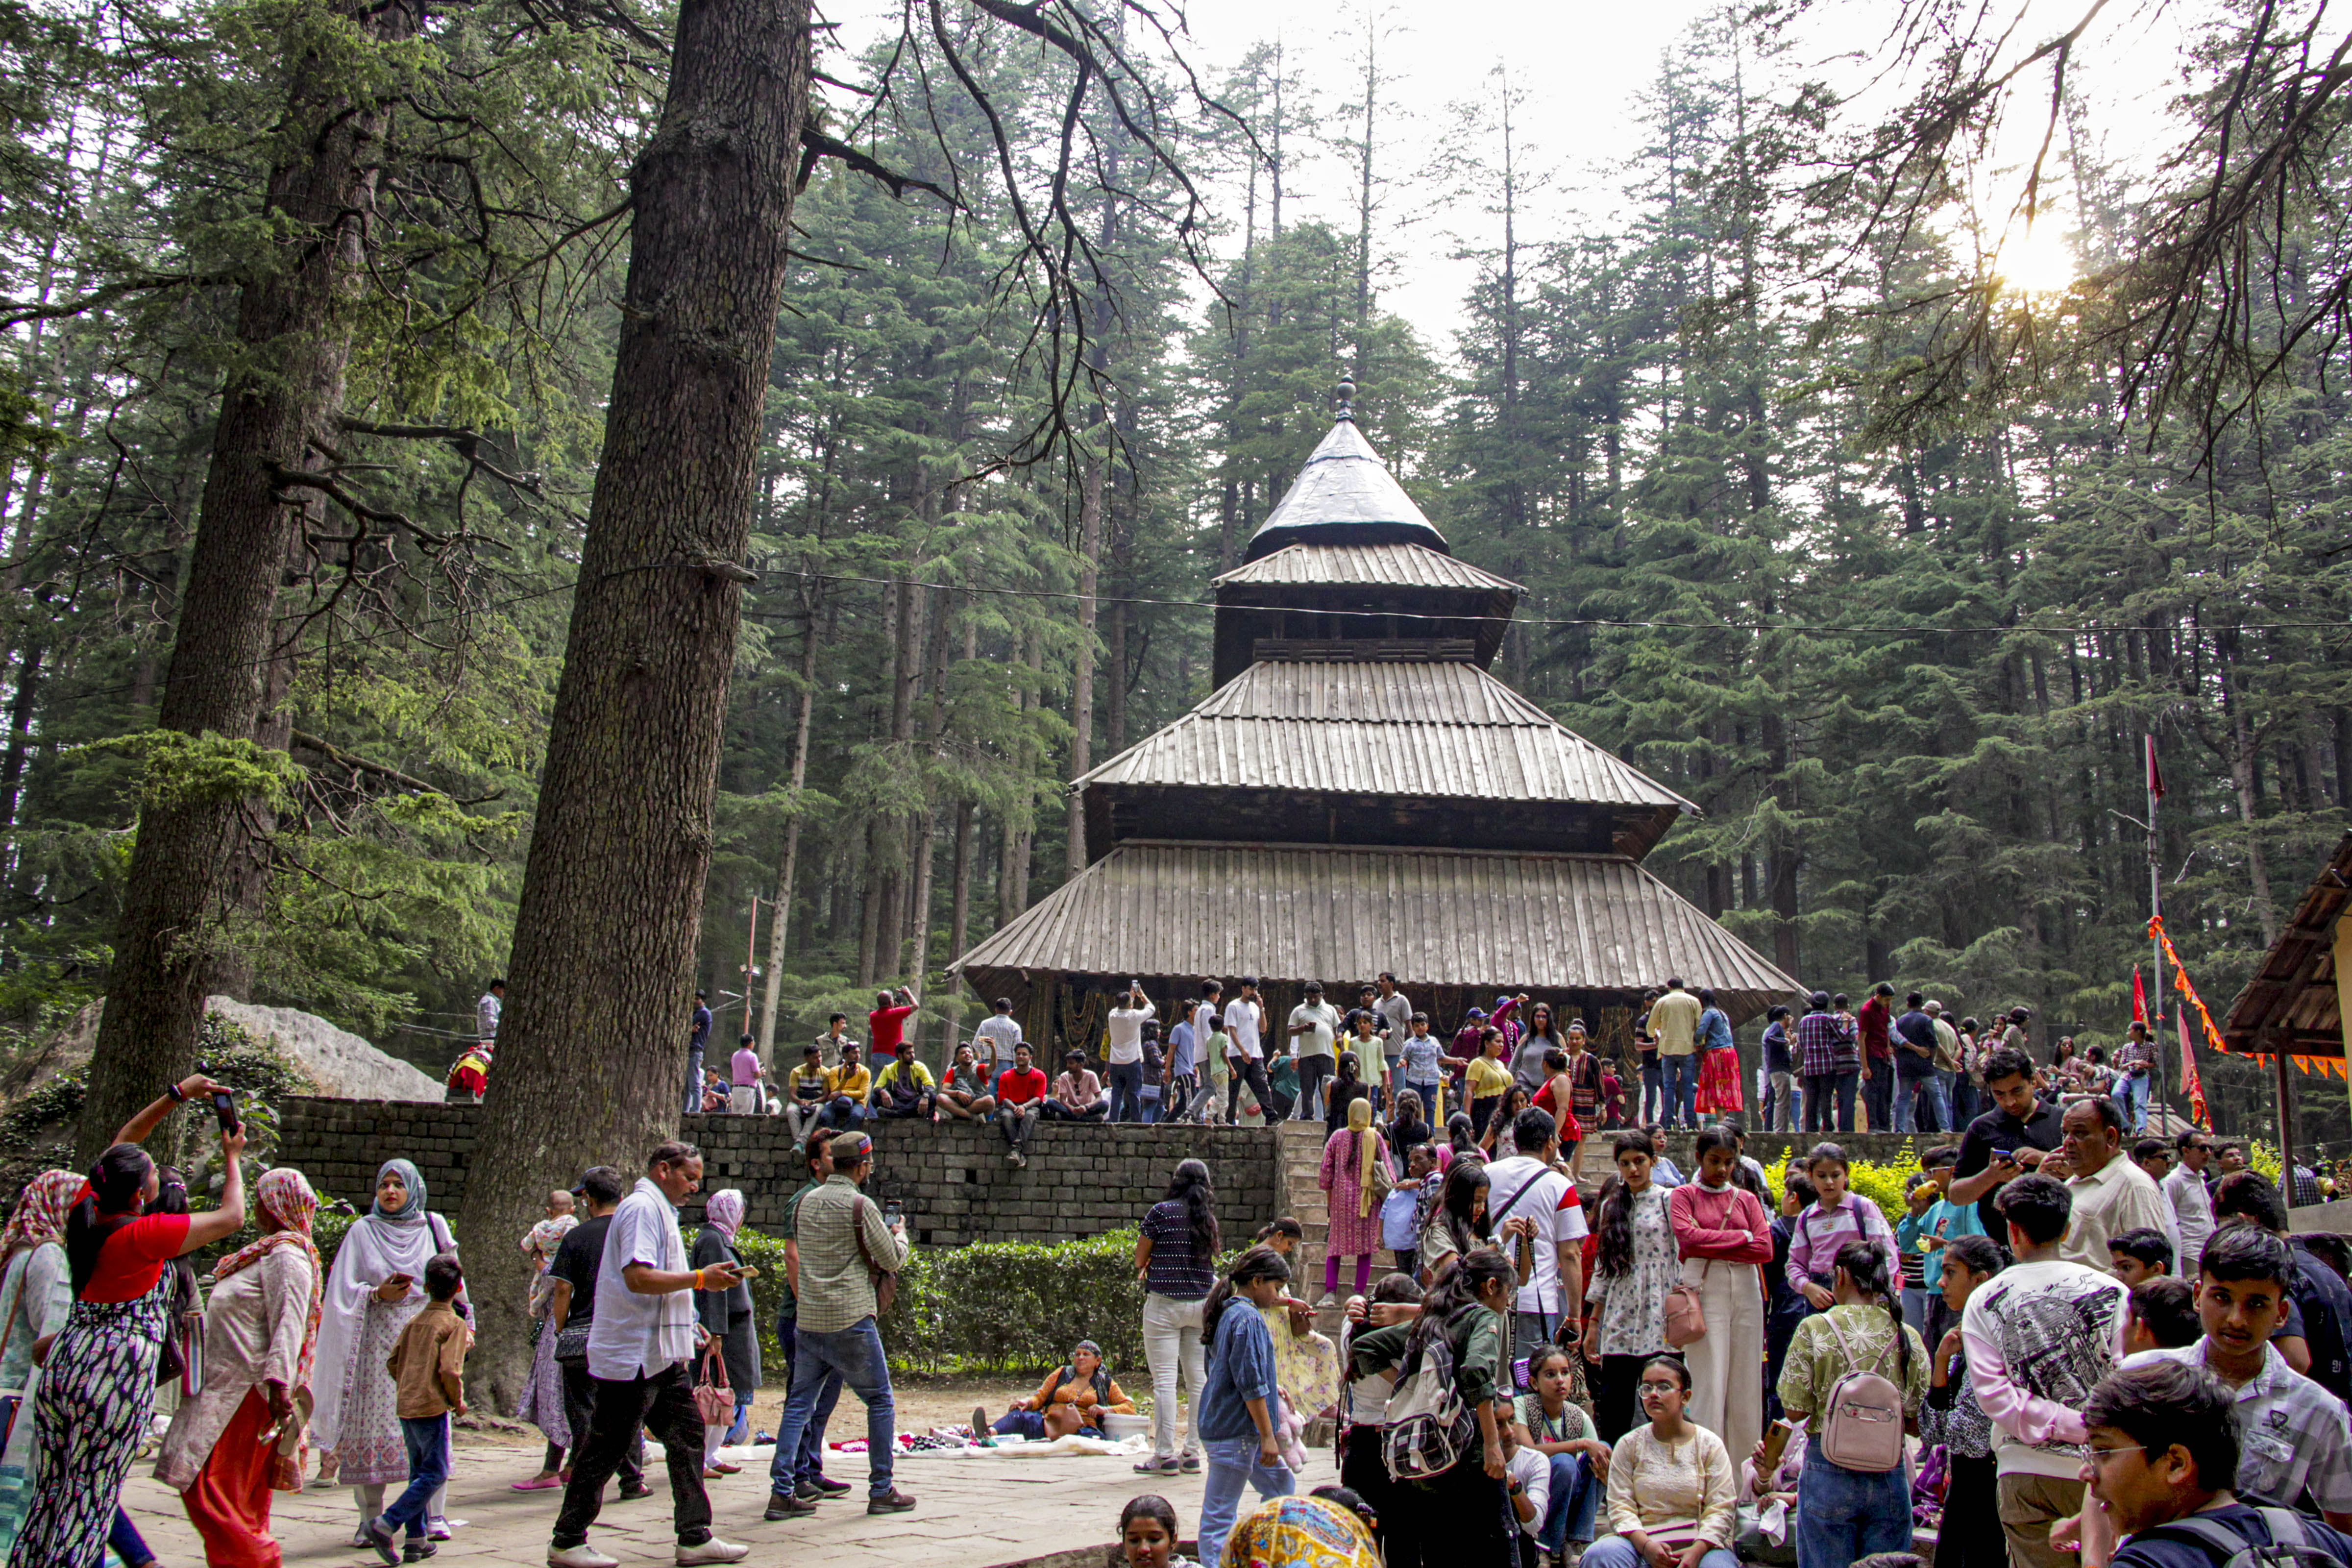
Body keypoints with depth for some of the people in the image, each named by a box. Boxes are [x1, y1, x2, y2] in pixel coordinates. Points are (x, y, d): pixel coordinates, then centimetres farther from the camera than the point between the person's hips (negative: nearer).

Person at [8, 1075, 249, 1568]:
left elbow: (125, 1140, 17)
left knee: (50, 1495, 15)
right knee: (89, 1501, 1)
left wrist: (177, 1095, 19)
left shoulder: (86, 1210, 2)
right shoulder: (145, 1234, -16)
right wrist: (232, 1158, 7)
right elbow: (232, 1217, -6)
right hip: (116, 1370, -7)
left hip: (63, 1361, 7)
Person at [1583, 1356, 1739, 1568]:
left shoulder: (1709, 1444, 7)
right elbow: (1620, 1507, 1)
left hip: (1698, 1545, 0)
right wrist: (1645, 1545, -18)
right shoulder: (1629, 1445, 8)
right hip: (1642, 1544, 0)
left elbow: (1721, 1509, 0)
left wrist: (1697, 1550, -17)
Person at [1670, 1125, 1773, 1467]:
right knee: (1709, 1380, -7)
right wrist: (1742, 1237, -4)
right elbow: (1688, 1237, -11)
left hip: (1746, 1289, 3)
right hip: (1705, 1288, -3)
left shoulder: (1746, 1199, 15)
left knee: (1745, 1379, 3)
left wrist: (1713, 1246, -6)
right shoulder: (1684, 1195, 7)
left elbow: (1765, 1249, 2)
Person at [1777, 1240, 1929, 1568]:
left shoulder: (1814, 1329, -9)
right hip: (1891, 1475, 3)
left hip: (1828, 1470, -2)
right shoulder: (1908, 1337, -1)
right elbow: (1916, 1416, 4)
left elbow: (1795, 1410, -8)